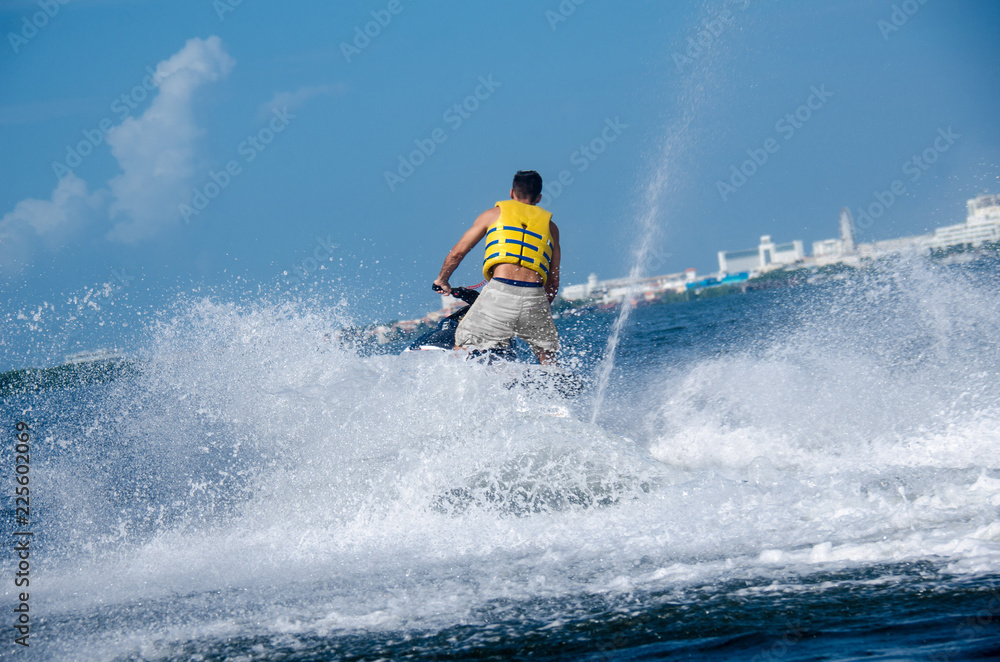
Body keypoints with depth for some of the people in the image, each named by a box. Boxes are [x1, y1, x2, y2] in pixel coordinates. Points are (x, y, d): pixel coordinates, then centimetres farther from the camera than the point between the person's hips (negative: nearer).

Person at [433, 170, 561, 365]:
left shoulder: (494, 213, 19)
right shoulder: (550, 225, 24)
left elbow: (457, 253, 19)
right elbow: (553, 282, 21)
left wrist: (442, 280, 35)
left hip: (499, 292, -2)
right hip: (534, 296, 2)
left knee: (463, 346, 10)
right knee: (547, 357, 20)